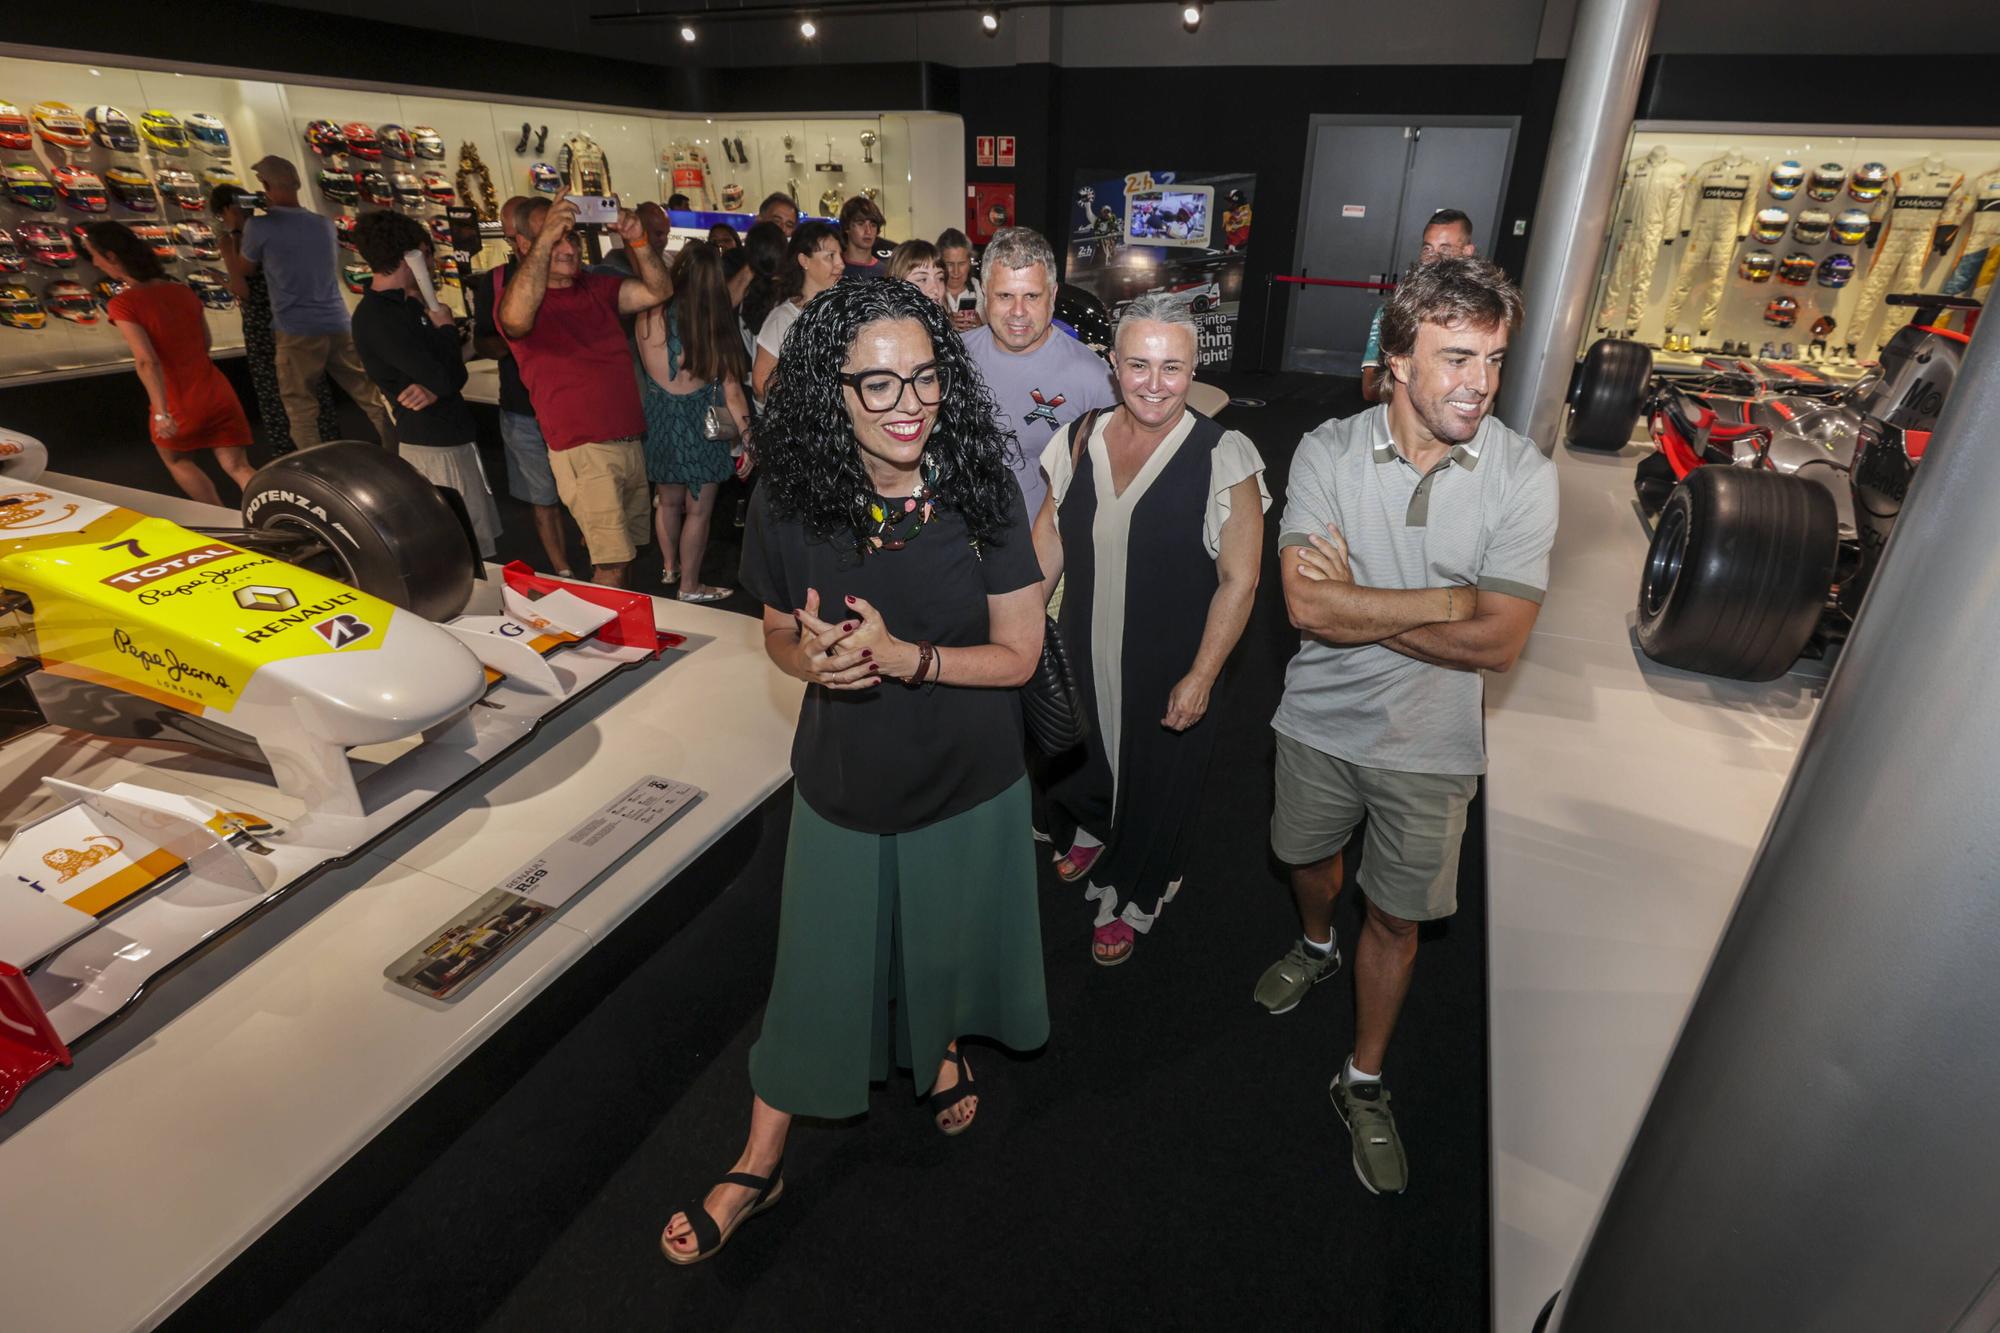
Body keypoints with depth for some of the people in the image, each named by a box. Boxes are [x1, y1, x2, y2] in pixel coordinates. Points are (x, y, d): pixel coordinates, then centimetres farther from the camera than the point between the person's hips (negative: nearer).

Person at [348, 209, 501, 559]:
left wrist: (435, 388, -14)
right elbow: (446, 379, -22)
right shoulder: (376, 317, -17)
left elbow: (453, 375, 10)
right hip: (435, 447, -9)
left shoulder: (405, 305, 12)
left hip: (450, 437, 9)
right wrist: (447, 327, -4)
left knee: (476, 544, 14)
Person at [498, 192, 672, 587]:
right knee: (612, 564, -11)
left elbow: (658, 291, 9)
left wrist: (638, 241, -7)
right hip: (583, 450, -6)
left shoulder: (597, 288, 13)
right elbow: (516, 319, -30)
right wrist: (545, 238, -32)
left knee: (625, 552, 13)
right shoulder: (516, 296, -6)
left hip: (630, 442, 6)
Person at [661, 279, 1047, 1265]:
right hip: (843, 784, 1)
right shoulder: (788, 504, -15)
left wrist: (904, 656, -29)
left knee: (945, 946, 23)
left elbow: (1019, 655, -14)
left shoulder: (984, 495, -18)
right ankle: (760, 1164, 40)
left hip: (968, 784, 0)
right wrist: (812, 656, -23)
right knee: (820, 970, 15)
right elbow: (779, 635, 0)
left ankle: (942, 1045, 60)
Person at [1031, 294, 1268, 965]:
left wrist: (1200, 677, -17)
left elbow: (1238, 580, -15)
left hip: (1169, 670, -3)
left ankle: (1131, 898, 46)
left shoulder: (1222, 458, -18)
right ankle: (1092, 828, 60)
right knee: (1079, 758, 23)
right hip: (1080, 655, 4)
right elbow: (1050, 538, 7)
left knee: (1154, 781, 17)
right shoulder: (1079, 440, -4)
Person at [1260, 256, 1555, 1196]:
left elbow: (1499, 643, -21)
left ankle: (1363, 1083, 35)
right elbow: (1307, 604, -24)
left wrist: (1354, 602, -21)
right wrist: (1450, 600, -23)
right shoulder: (1328, 452, -13)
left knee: (1396, 917, 13)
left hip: (1429, 745, -1)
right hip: (1321, 722, 1)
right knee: (1306, 857, 25)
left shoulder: (1523, 476, -14)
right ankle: (1316, 946, 60)